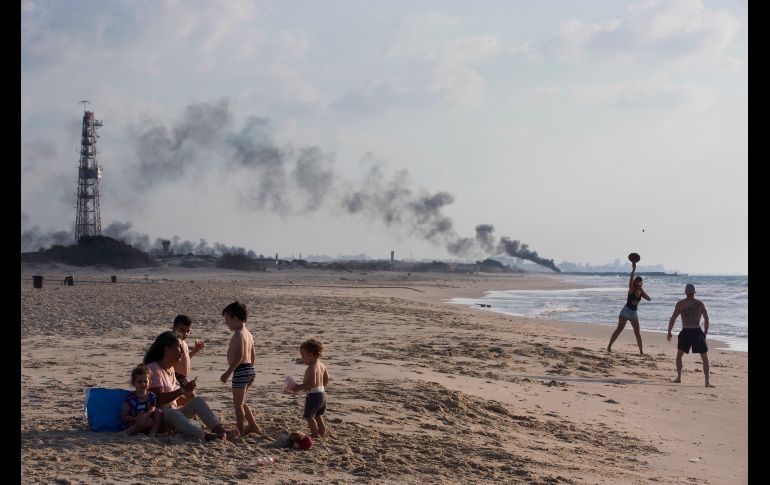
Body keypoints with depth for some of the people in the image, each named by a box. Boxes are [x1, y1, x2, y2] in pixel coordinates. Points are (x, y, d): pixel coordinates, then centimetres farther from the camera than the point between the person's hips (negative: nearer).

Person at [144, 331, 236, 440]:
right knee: (173, 414, -39)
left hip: (173, 410, 9)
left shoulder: (170, 368, 17)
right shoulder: (153, 369, -14)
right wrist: (183, 390, -23)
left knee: (197, 400, -11)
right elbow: (159, 399, -23)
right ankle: (203, 435, -60)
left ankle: (219, 429, -32)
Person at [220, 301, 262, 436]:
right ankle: (253, 425, 23)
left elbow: (239, 356, -24)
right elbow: (253, 355, 18)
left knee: (238, 404, 0)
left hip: (240, 371, -10)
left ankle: (240, 431, 4)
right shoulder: (248, 333, 14)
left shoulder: (238, 334, -15)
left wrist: (228, 372, -24)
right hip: (250, 369, 10)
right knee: (241, 402, 21)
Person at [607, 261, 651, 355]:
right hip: (626, 311, -5)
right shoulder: (631, 289, -5)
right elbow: (631, 279, -20)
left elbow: (649, 299, 0)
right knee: (619, 329, -13)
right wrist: (633, 269, -27)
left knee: (637, 333, 5)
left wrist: (642, 292, -12)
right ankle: (609, 346, -14)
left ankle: (641, 351, 11)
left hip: (634, 313, 5)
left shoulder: (641, 292, 9)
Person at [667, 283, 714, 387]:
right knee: (705, 358, 7)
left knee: (679, 355, 22)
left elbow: (672, 319, 2)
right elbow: (706, 320, 9)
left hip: (685, 333, 0)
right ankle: (707, 382, -1)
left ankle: (678, 377, 15)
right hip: (697, 332, 0)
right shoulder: (700, 304, 5)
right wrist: (705, 333, 20)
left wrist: (669, 332, 11)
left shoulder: (680, 303, 2)